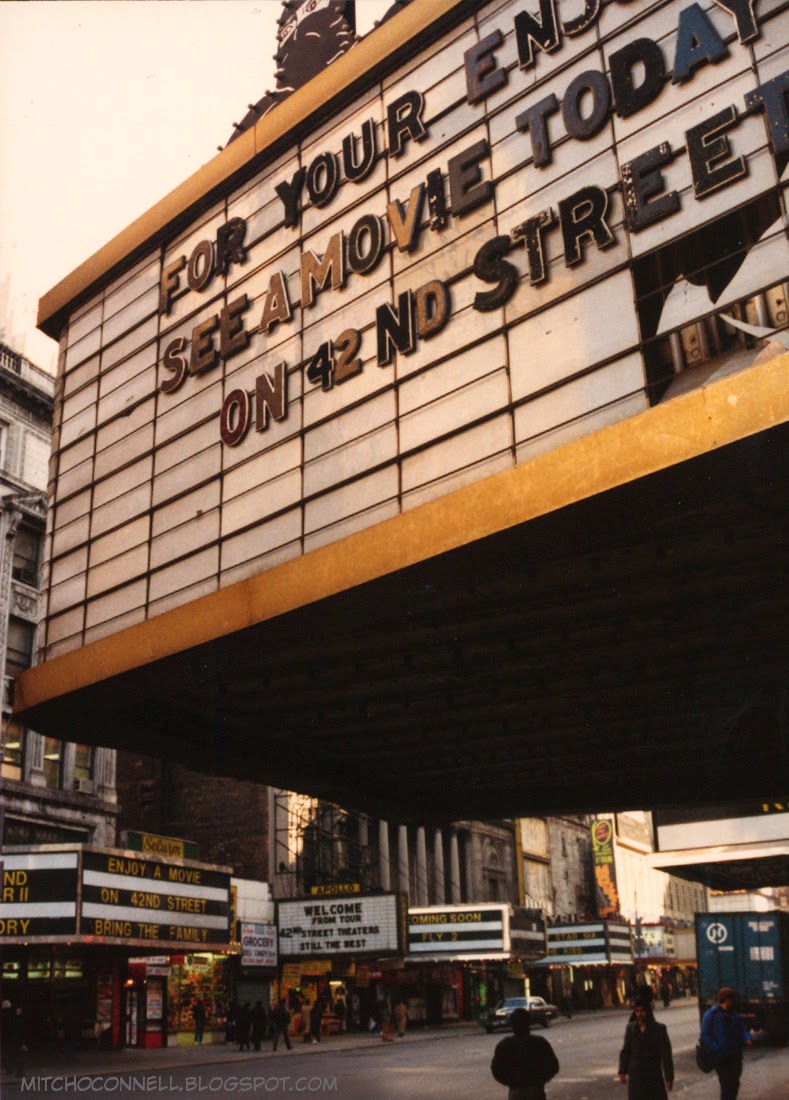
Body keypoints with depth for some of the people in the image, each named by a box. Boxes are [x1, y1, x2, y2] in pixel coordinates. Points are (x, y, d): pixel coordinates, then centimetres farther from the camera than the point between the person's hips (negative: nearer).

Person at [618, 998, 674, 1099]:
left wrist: (669, 1077, -9)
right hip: (635, 1074, 2)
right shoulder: (631, 1028, 0)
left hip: (654, 1074, -2)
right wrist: (622, 1071, 0)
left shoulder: (659, 1028, -8)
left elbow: (666, 1054, -8)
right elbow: (625, 1051, 5)